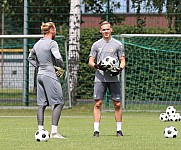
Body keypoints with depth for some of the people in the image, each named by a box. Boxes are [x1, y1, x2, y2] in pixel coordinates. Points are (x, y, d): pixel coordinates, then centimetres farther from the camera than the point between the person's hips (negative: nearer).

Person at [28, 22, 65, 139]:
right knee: (59, 103, -5)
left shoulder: (37, 44, 12)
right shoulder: (52, 43, -11)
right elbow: (58, 58, -20)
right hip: (50, 76, -8)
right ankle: (54, 132, -13)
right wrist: (61, 66, -1)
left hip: (40, 75, 8)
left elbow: (31, 58, 25)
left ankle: (40, 130, 6)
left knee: (41, 104, 9)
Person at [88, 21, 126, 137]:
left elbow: (123, 61, 9)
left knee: (117, 104, -1)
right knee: (98, 103, -5)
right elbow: (90, 61, 11)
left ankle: (119, 129, 8)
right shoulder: (96, 45, 10)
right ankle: (96, 130, -3)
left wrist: (120, 69, -12)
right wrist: (96, 66, -11)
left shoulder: (117, 44, 8)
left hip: (114, 78, -1)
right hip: (100, 78, 1)